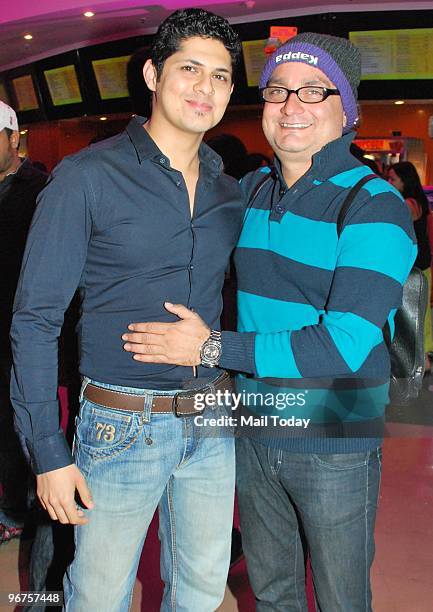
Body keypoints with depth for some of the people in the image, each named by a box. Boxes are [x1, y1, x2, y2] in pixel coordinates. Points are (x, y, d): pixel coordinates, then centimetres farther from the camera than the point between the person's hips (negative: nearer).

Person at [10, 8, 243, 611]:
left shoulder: (230, 193, 6)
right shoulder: (87, 177, -10)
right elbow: (35, 319, -10)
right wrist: (48, 452, -13)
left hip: (212, 425, 5)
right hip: (122, 424, -4)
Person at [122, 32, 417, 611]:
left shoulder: (374, 208, -16)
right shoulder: (249, 190, 4)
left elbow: (344, 345, -24)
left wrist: (212, 347, -23)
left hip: (335, 448, -5)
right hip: (255, 434, 5)